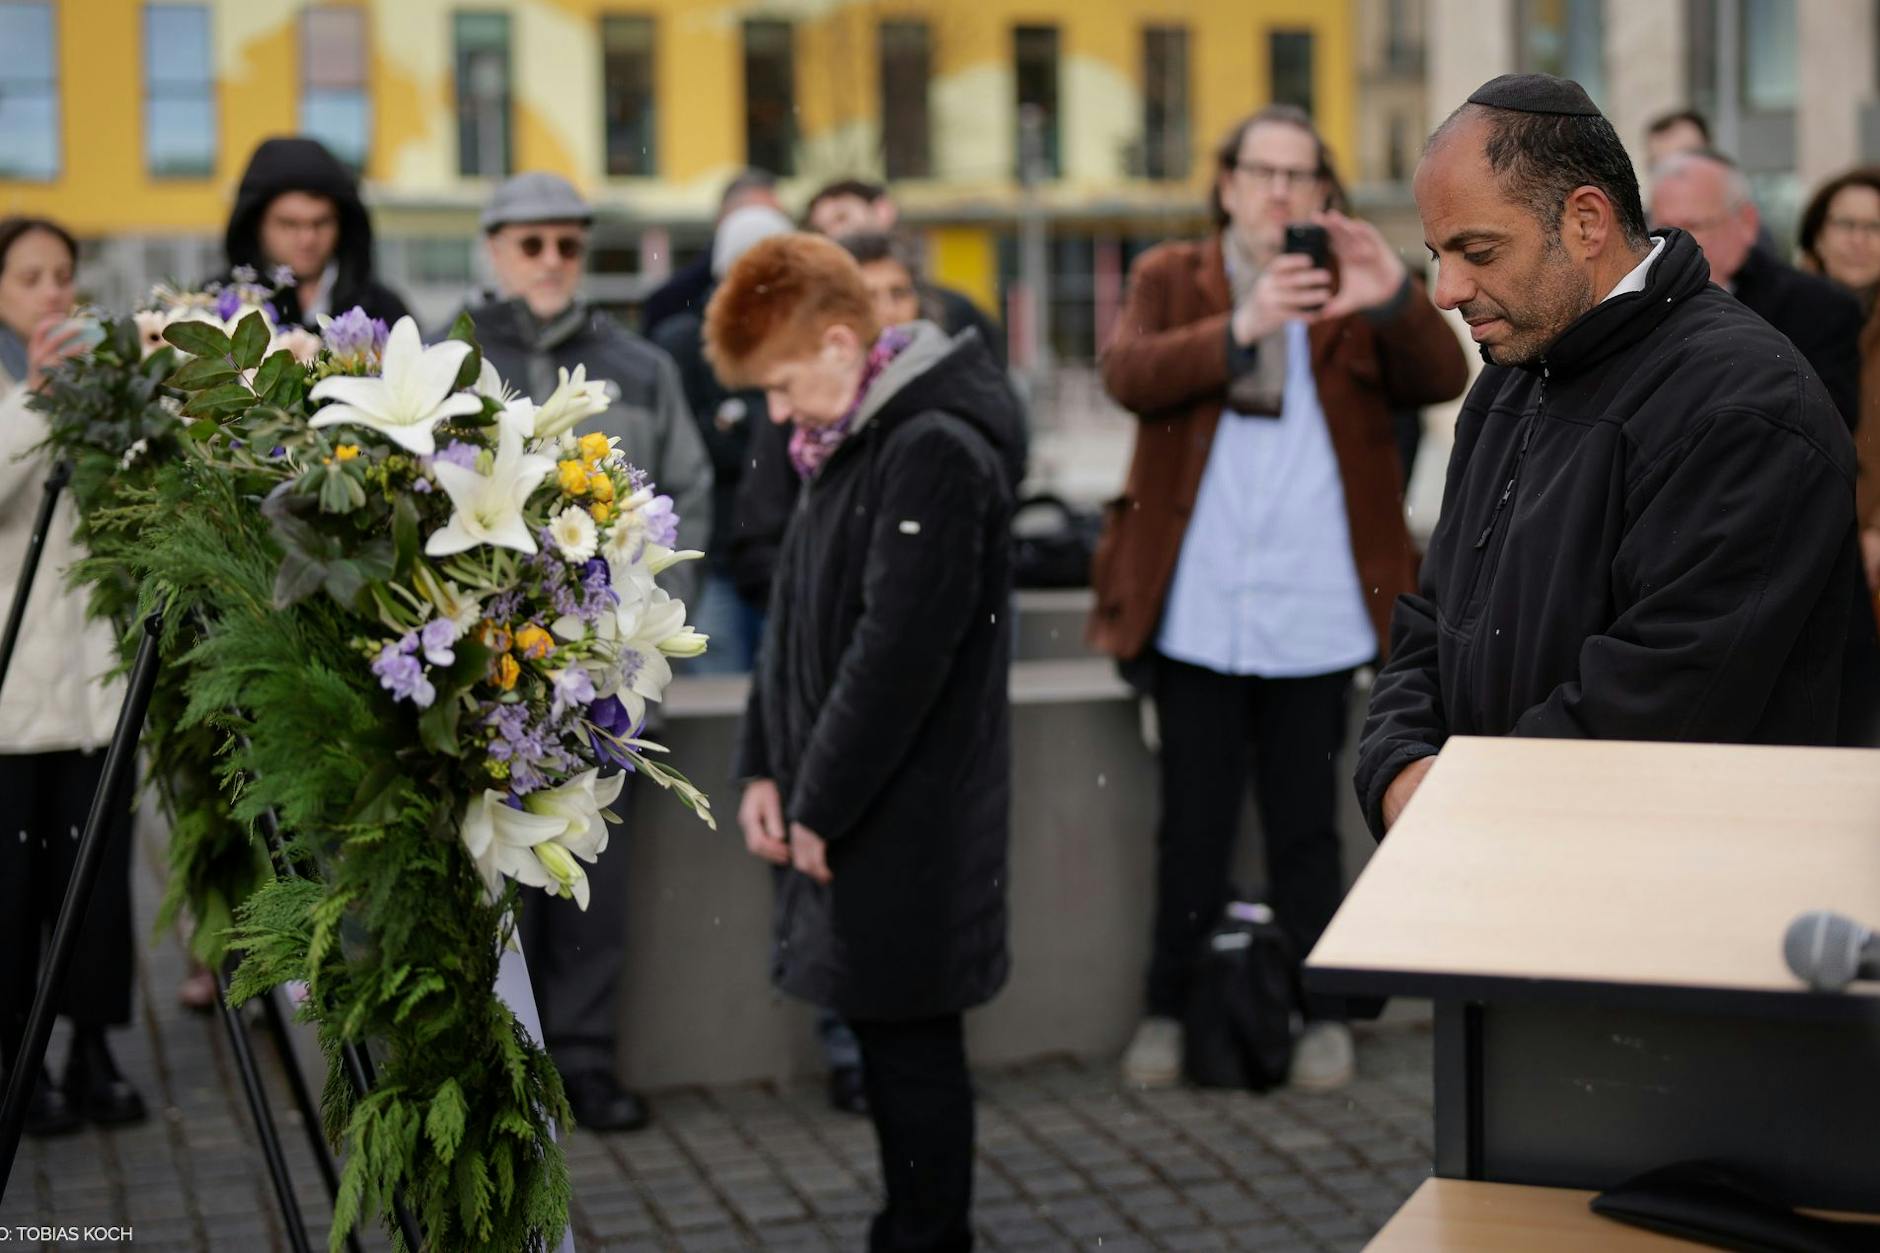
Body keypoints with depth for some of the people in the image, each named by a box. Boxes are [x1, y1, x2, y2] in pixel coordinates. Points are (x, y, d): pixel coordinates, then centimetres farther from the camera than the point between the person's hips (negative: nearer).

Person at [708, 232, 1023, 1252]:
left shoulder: (936, 451, -17)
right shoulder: (846, 445, 14)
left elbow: (899, 652, -21)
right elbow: (798, 619, 17)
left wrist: (822, 805, -16)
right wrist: (766, 767, 8)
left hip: (908, 819, -9)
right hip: (844, 812, 9)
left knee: (908, 1036, -1)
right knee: (882, 1027, 15)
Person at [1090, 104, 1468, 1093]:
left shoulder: (1352, 295, 8)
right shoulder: (1170, 277, 8)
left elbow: (1444, 380, -6)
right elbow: (1128, 373, -11)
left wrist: (1395, 299, -26)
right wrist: (1240, 327, -27)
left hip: (1315, 614, 0)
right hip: (1194, 611, 0)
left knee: (1306, 825, 8)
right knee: (1193, 825, 7)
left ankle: (1322, 1012, 22)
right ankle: (1171, 1009, 22)